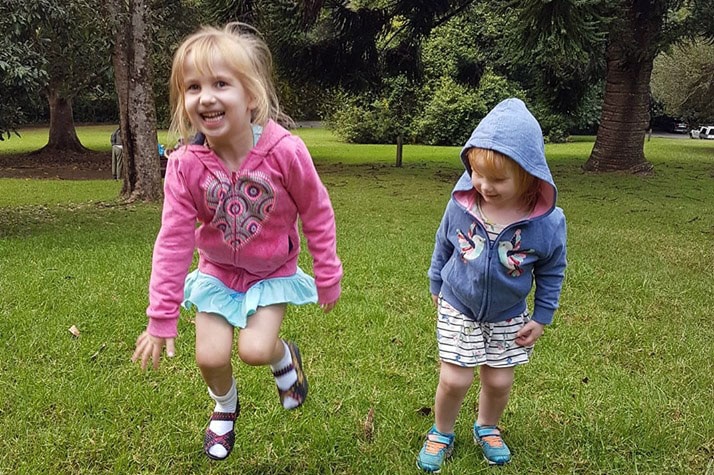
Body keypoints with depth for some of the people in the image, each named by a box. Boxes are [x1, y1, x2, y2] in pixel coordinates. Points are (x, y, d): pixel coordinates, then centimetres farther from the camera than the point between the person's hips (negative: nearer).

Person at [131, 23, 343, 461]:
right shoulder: (185, 166, -21)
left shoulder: (285, 152, -28)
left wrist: (328, 278, -3)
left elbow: (318, 216, -13)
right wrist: (161, 321, -12)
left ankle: (285, 356, 22)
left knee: (255, 350, -17)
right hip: (217, 272, 2)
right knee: (210, 356, -3)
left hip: (273, 271, -2)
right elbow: (173, 242, -15)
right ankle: (225, 407, 33)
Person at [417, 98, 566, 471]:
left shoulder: (547, 223, -21)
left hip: (508, 318, 1)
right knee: (455, 380, -1)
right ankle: (441, 433, 28)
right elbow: (442, 247, 1)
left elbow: (552, 273, -4)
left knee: (499, 381, 12)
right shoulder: (460, 205, -19)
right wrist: (436, 286, 12)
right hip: (457, 310, 0)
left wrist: (541, 318, -1)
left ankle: (487, 428, 43)